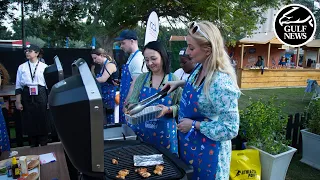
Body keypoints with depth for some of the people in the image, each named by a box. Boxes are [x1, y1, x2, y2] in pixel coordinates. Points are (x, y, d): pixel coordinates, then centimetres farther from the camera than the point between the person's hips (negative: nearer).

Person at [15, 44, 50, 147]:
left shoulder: (44, 67, 1)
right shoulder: (21, 67, 6)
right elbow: (18, 86, 6)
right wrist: (18, 102, 2)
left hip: (41, 96, -2)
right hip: (27, 97, 2)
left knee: (43, 121, 5)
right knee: (30, 122, 8)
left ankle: (44, 145, 22)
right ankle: (33, 146, 24)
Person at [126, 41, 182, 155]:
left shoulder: (173, 80, -5)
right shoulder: (141, 79, 4)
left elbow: (181, 106, -4)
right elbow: (131, 102, 6)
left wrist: (168, 110, -21)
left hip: (164, 132, -2)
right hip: (141, 132, 2)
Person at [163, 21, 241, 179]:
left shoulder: (221, 82, -31)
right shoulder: (200, 68, -6)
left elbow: (230, 129, -27)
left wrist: (194, 125, -22)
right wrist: (179, 83, 4)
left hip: (207, 150, -8)